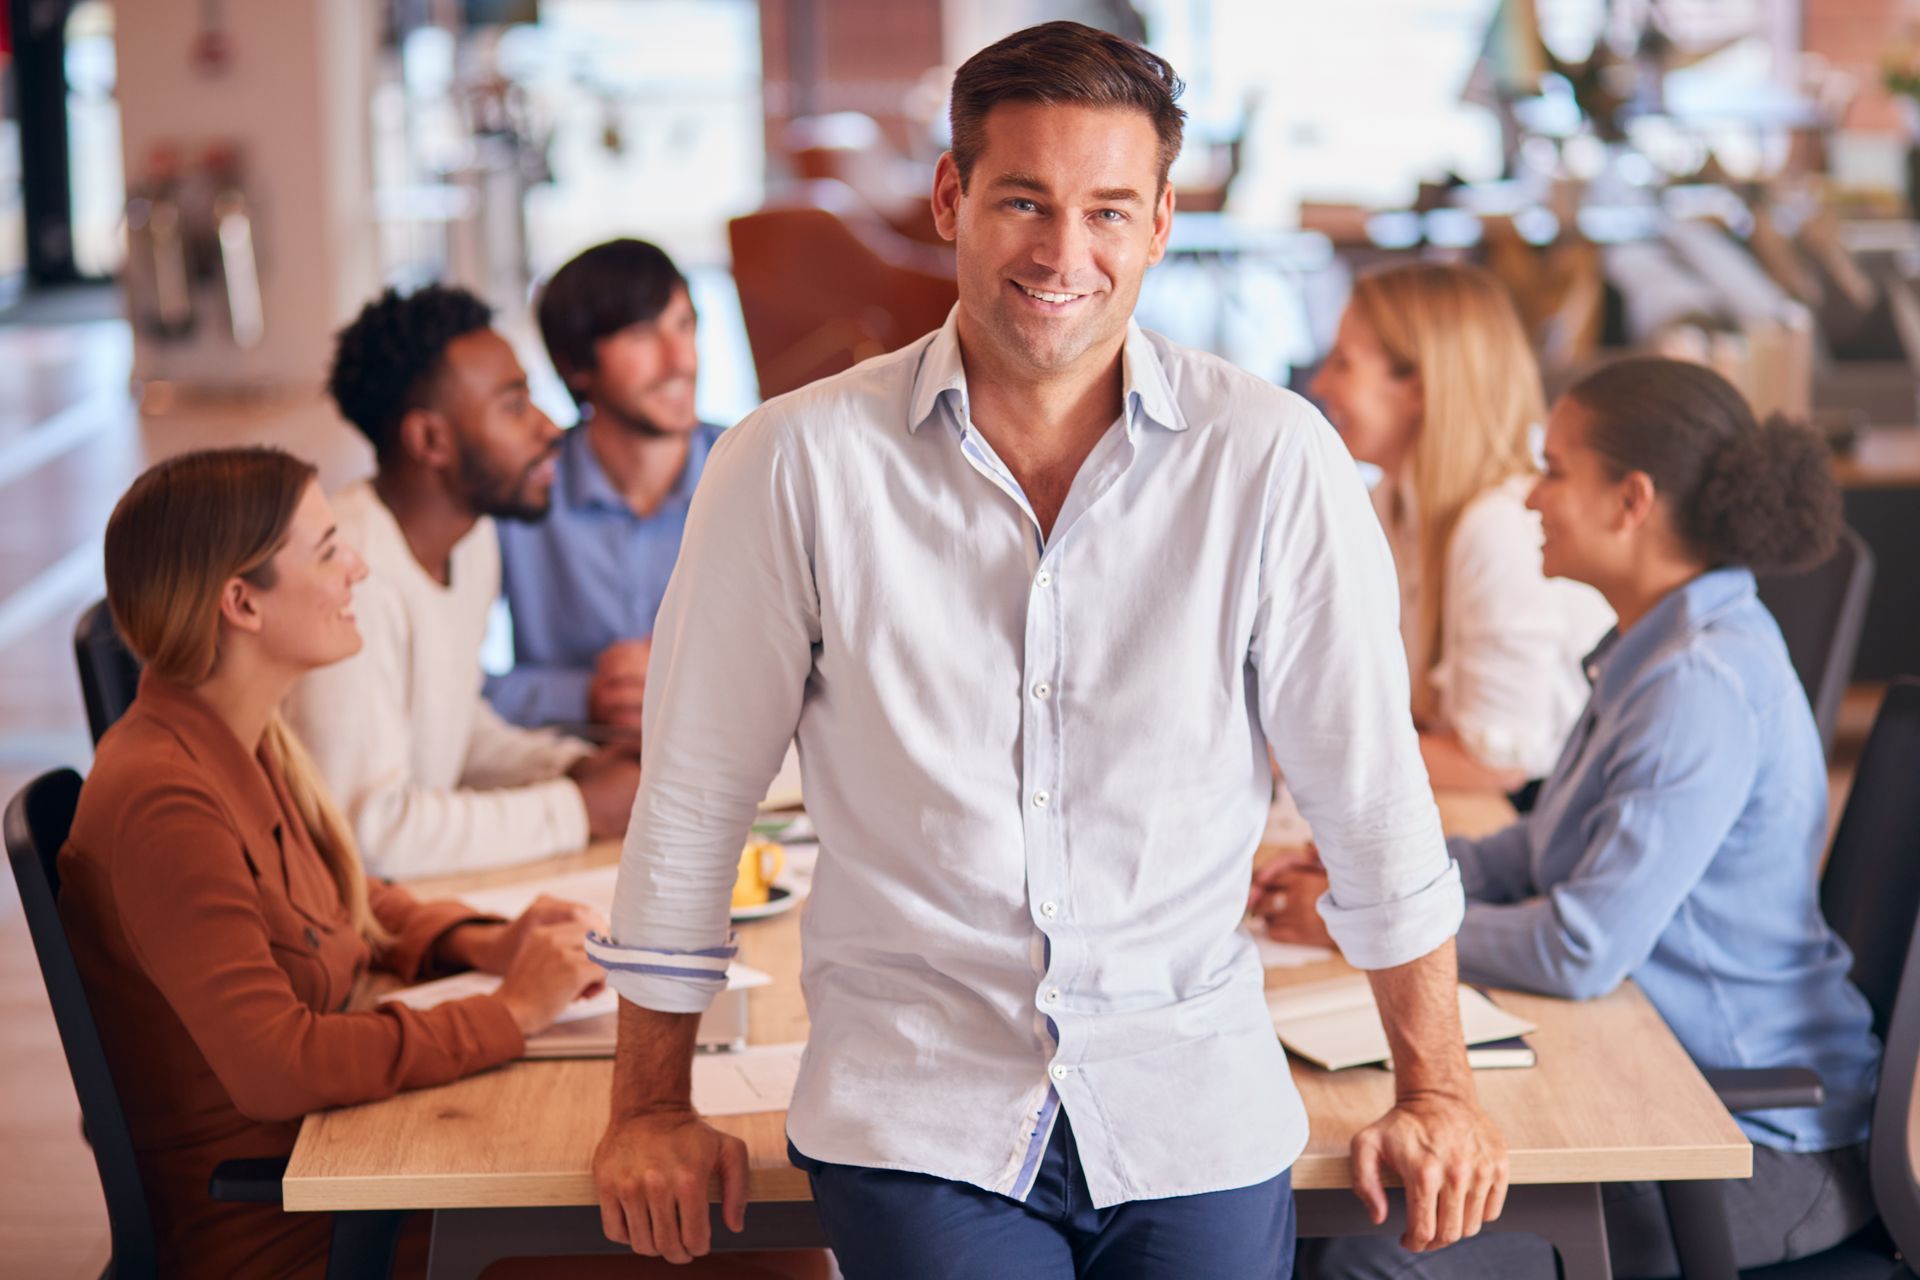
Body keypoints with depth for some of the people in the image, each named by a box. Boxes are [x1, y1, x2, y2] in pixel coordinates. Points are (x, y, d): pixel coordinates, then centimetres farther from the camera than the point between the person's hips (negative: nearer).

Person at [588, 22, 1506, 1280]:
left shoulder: (1271, 458, -5)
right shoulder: (797, 465, -5)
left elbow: (1370, 788, 5)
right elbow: (692, 800, 4)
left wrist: (1435, 1087, 9)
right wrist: (653, 1107, 9)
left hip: (1194, 1109, 1)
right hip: (918, 1112, -1)